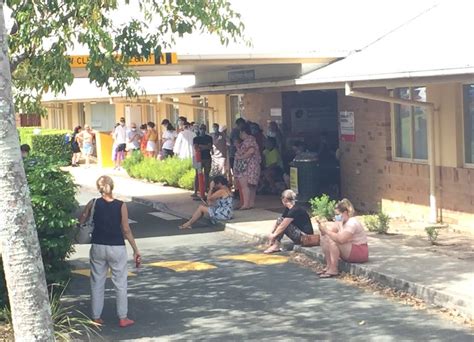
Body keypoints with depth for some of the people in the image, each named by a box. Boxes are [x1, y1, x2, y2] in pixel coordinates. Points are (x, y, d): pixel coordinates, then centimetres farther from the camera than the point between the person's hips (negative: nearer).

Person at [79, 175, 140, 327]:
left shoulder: (93, 204, -5)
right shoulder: (121, 206, -8)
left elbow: (81, 222, -1)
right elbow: (126, 230, -7)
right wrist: (136, 250, 0)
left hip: (98, 247, 2)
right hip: (117, 248, -1)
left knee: (97, 282, 13)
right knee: (120, 283, 9)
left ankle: (96, 317, 17)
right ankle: (123, 318, 12)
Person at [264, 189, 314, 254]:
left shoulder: (295, 210, -21)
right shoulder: (288, 209, 7)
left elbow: (283, 226, -20)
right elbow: (278, 223, 5)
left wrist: (273, 235, -13)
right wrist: (272, 233, -5)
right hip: (299, 234, 10)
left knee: (283, 224, -17)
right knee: (280, 220, 1)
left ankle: (275, 246, -14)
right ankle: (274, 245, -6)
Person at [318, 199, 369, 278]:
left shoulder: (352, 223, -23)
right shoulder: (341, 222, 6)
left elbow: (341, 239, -35)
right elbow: (331, 232, 1)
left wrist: (326, 231, -29)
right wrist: (323, 230, -21)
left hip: (360, 252, -10)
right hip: (349, 251, 10)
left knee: (333, 241, -28)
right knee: (324, 238, -1)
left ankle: (333, 270, -21)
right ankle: (329, 266, -2)